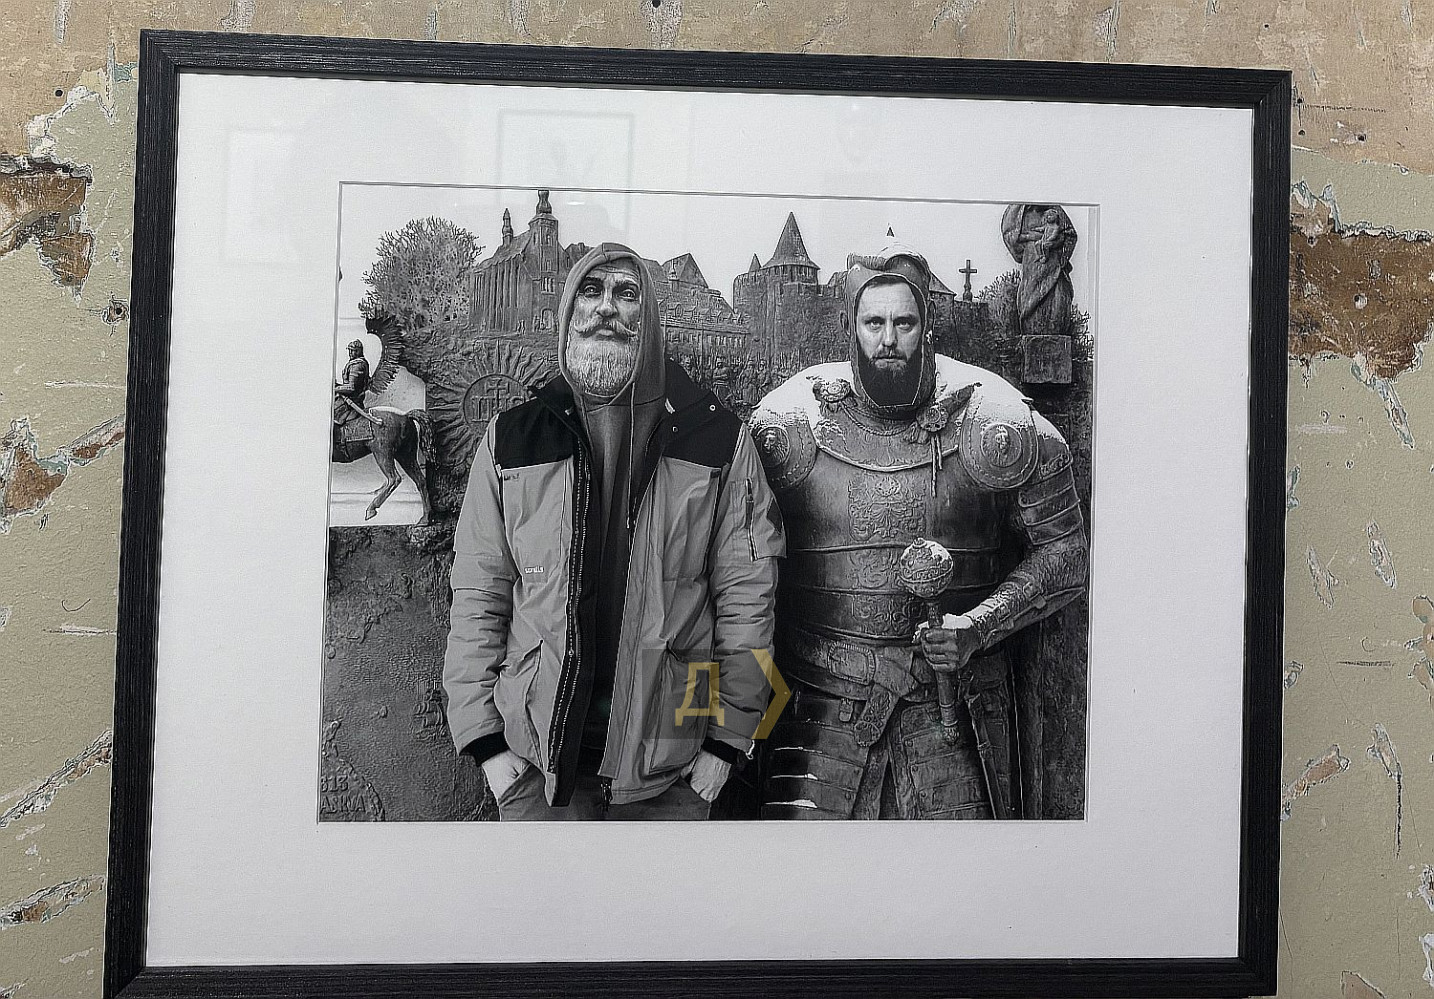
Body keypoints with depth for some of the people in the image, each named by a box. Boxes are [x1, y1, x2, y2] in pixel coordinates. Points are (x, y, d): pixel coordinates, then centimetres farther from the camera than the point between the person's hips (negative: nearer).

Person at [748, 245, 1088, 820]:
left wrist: (979, 627, -9)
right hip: (823, 693, 0)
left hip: (953, 692, 0)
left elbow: (1064, 548, 4)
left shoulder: (996, 424, -2)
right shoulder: (786, 422, -1)